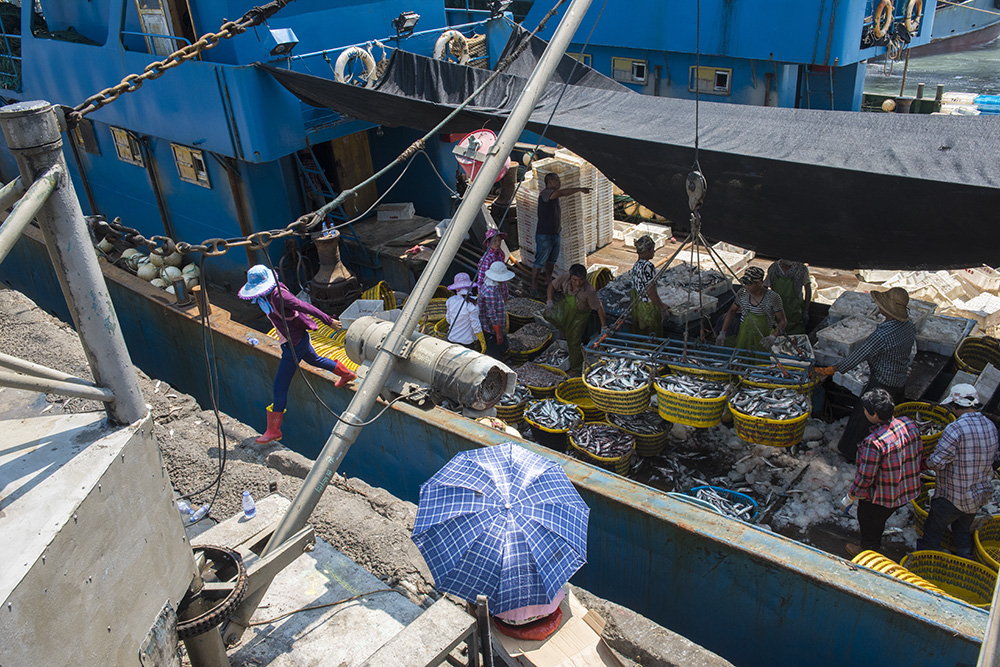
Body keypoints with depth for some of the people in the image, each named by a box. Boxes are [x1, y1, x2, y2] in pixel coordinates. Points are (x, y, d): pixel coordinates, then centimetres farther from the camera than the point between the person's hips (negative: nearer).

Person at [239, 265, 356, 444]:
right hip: (299, 340, 10)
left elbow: (305, 306, -25)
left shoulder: (278, 295, -28)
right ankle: (347, 374, 57)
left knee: (280, 387, -3)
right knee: (313, 359, 35)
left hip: (294, 345, -10)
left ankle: (274, 431, 7)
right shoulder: (266, 295, -1)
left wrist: (329, 321, -20)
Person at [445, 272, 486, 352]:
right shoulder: (472, 304, -21)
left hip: (451, 339, 5)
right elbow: (476, 326, -17)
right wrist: (483, 343, -5)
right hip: (466, 341, -5)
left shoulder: (450, 301, -7)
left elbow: (449, 320, 6)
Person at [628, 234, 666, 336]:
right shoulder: (648, 266, -21)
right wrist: (663, 308, -14)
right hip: (649, 308, -8)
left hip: (637, 307, 8)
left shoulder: (636, 265, 6)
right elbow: (650, 292, -23)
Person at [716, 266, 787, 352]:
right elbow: (732, 311, 10)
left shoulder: (773, 297, -14)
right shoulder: (742, 293, -6)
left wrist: (773, 337, -26)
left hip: (762, 342, -2)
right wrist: (722, 332, 3)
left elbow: (783, 321, -8)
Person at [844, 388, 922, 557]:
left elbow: (865, 477, -26)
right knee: (880, 519, 34)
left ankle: (868, 551, 49)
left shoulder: (874, 443, -36)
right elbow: (919, 452, 3)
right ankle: (875, 545, 58)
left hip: (881, 498, -7)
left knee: (869, 525, 23)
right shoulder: (909, 423, -14)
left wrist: (850, 497, -9)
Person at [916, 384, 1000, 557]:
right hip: (981, 494, 7)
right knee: (963, 531, 25)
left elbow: (937, 463, -24)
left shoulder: (956, 429, -26)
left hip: (954, 496, -7)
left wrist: (926, 463, -3)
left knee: (932, 531, 10)